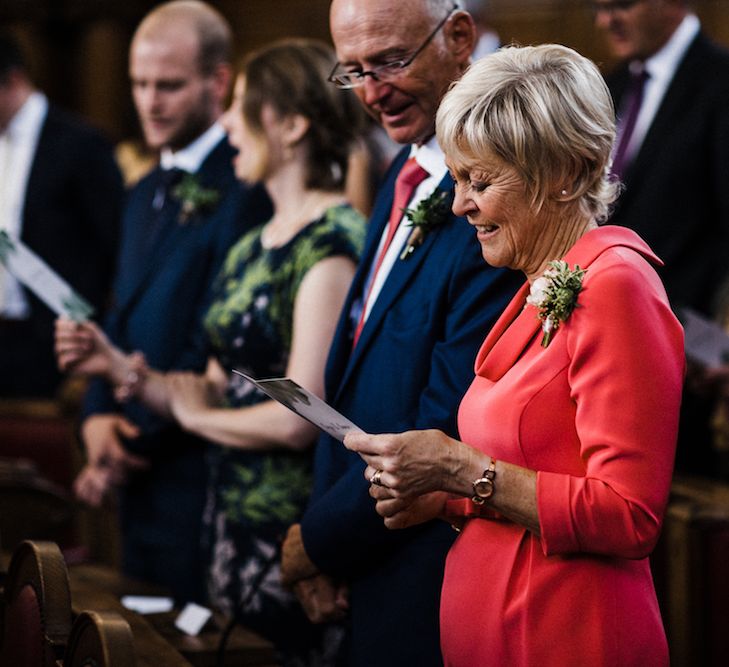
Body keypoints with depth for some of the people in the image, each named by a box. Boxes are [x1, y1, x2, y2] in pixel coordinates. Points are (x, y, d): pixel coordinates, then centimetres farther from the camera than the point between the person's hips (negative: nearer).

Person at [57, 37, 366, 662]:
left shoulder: (332, 246, -16)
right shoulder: (251, 248, 13)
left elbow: (299, 418, -21)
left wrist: (197, 416, -5)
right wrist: (120, 368, 1)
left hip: (296, 526, -8)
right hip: (233, 517, 9)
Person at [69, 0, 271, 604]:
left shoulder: (245, 190, -15)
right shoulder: (146, 195, 17)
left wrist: (135, 441, -11)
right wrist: (98, 416, 0)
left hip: (197, 476, -9)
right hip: (138, 476, 9)